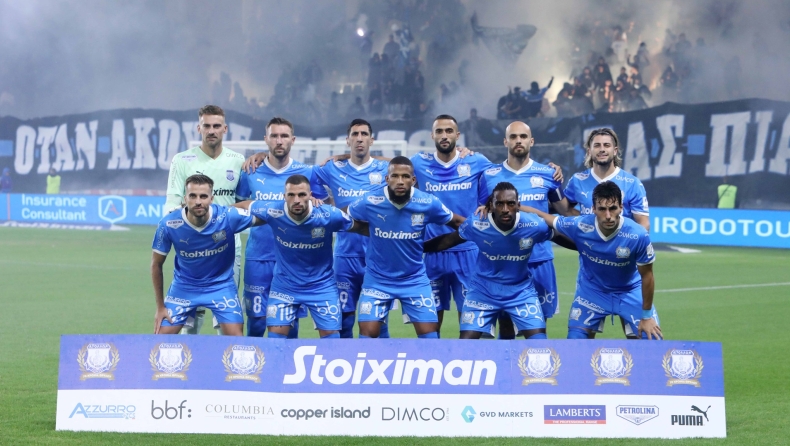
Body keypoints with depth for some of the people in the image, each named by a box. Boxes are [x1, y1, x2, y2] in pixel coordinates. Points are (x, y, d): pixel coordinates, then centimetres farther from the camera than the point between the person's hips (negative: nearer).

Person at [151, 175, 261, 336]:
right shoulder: (169, 224, -22)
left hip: (221, 285, -1)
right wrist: (160, 307, -2)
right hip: (184, 286, 1)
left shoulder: (228, 217, -25)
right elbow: (156, 264, -6)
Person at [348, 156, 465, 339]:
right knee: (368, 334, -5)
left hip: (415, 279, 1)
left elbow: (458, 223, 2)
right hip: (377, 280, -1)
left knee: (430, 336, -1)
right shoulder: (369, 202, -17)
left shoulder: (428, 204, -14)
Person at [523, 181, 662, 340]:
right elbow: (543, 216, -8)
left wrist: (647, 315, -9)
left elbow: (647, 276, -16)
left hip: (629, 292, -1)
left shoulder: (638, 236, -32)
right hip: (591, 291, 1)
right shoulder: (579, 226, -28)